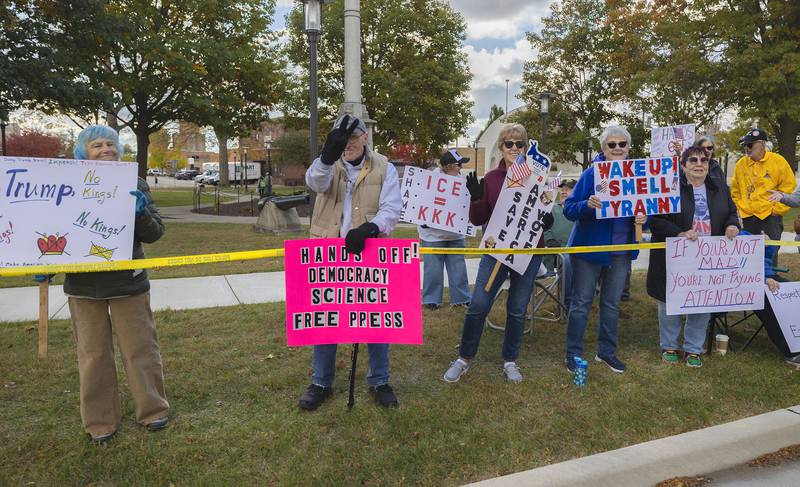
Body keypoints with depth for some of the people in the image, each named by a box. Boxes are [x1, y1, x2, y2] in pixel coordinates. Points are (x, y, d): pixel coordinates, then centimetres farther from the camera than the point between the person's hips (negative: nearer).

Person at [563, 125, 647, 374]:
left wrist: (643, 218, -12)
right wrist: (587, 205, -31)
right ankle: (573, 354, 15)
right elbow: (569, 209, -11)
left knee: (612, 304, 15)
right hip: (589, 248, -4)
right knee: (581, 303, 3)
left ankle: (606, 351, 30)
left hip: (621, 251, 4)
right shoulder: (591, 173, -9)